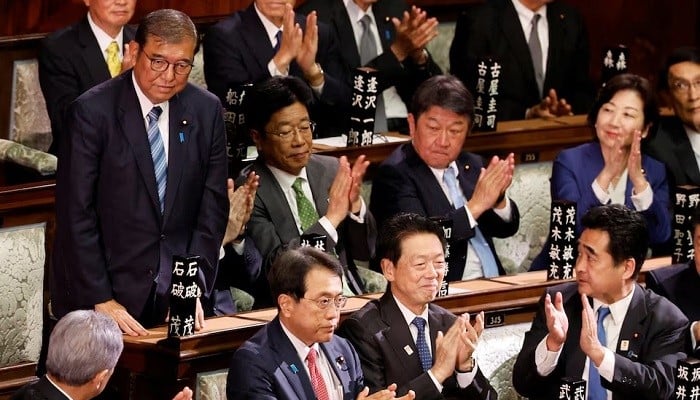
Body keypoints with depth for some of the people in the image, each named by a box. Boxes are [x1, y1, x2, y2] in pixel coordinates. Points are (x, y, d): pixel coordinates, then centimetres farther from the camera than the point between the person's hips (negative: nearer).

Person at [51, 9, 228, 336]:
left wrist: (194, 286, -7)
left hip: (179, 295, 4)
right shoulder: (93, 111, -11)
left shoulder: (206, 110, 2)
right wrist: (101, 301, -16)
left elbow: (213, 203, 3)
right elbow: (76, 213, -12)